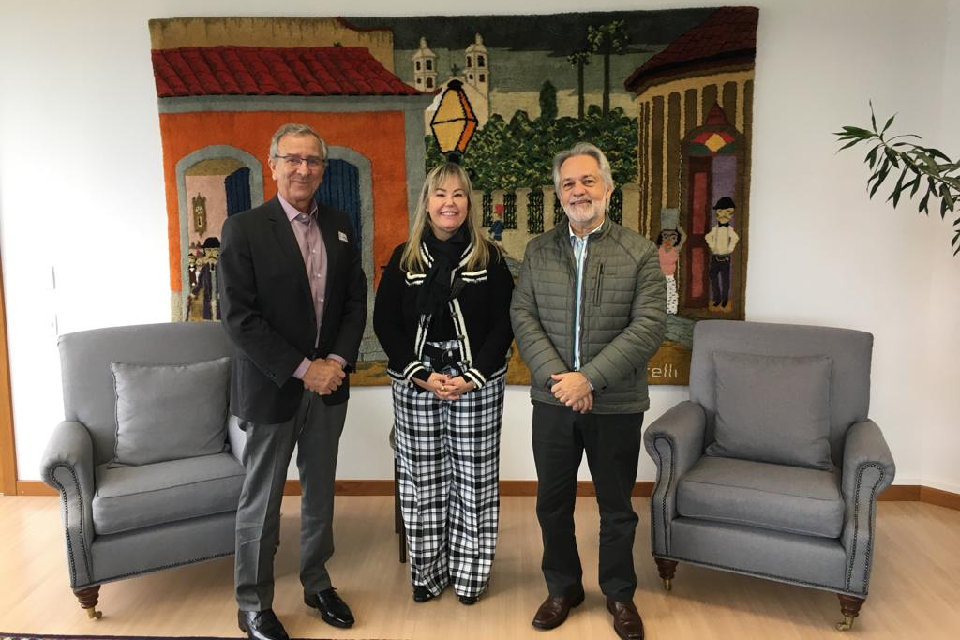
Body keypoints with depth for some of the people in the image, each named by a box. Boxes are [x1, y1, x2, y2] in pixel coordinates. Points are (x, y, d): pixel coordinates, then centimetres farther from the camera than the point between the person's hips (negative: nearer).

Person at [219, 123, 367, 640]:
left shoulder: (339, 226, 6)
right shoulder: (244, 228, -9)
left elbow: (355, 301, 7)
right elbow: (239, 317, -15)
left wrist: (337, 361, -8)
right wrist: (303, 369, -16)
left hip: (328, 384, 5)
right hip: (271, 388, -4)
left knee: (320, 492, 17)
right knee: (261, 500, 8)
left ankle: (317, 584, 35)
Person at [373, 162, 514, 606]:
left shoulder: (489, 257, 2)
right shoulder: (404, 258, 5)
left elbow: (504, 323, -1)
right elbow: (385, 321, 1)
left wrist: (474, 375, -12)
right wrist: (421, 374, -9)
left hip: (477, 383, -1)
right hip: (415, 383, 1)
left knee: (473, 479, 4)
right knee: (421, 480, 7)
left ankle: (467, 573, 20)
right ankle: (427, 572, 23)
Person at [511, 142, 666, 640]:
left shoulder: (640, 253, -4)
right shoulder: (538, 251, 4)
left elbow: (648, 326, -12)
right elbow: (523, 317, -2)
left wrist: (589, 378, -19)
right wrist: (557, 377, -16)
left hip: (617, 404, -2)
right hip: (552, 399, 2)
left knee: (617, 507, 13)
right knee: (553, 502, 15)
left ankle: (619, 594, 35)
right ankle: (562, 588, 36)